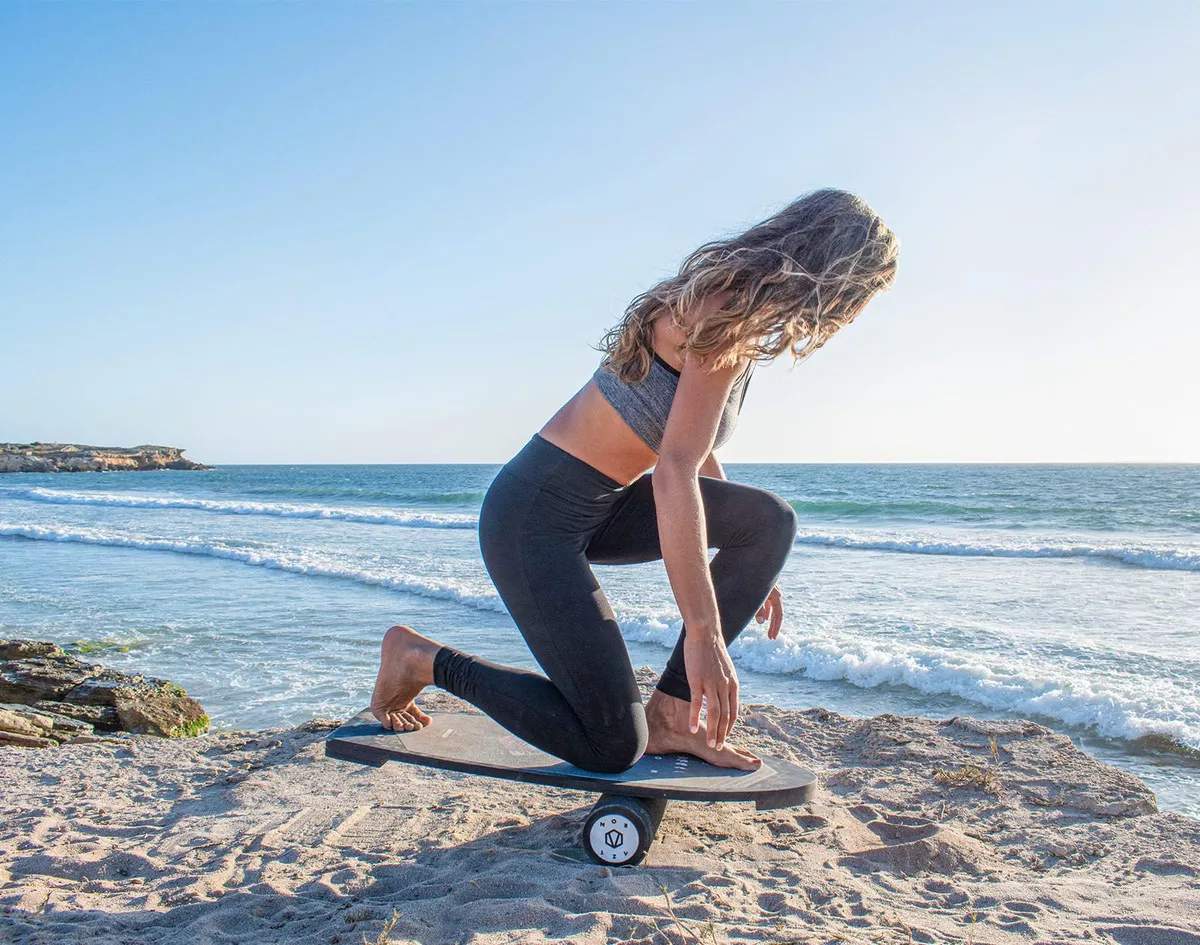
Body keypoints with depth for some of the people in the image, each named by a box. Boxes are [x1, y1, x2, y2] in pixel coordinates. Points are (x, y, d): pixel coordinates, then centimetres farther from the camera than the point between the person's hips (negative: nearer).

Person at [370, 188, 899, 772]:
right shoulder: (728, 319, -18)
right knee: (613, 747, -8)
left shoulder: (729, 308, 12)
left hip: (601, 505, 10)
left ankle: (670, 713, 3)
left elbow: (696, 451, 21)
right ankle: (421, 659, 8)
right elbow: (674, 473, -26)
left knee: (771, 520, 0)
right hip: (536, 516, -10)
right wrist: (704, 632, -26)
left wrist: (748, 569, 26)